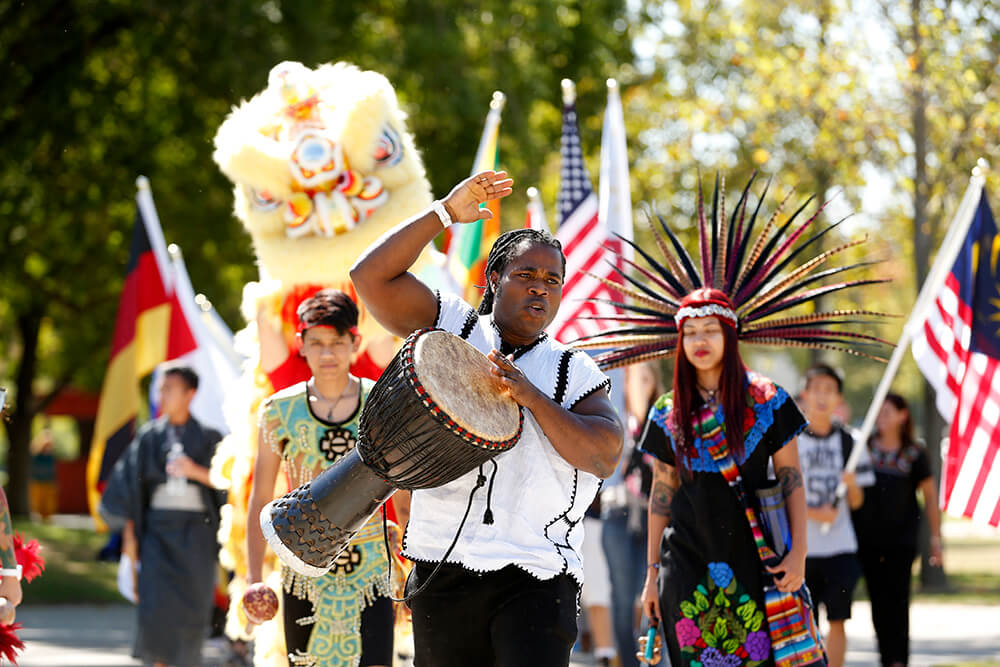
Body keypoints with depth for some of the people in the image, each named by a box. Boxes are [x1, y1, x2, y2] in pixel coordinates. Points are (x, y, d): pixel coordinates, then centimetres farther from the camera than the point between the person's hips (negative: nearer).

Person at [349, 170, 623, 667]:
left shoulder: (573, 372, 10)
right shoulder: (451, 327, 12)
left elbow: (604, 456, -4)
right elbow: (371, 275, 2)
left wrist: (531, 396, -13)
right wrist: (446, 213, -2)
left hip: (536, 575, -1)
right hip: (444, 568, 1)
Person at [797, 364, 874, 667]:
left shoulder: (848, 442, 7)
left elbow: (857, 502, 10)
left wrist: (852, 484, -12)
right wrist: (813, 513, -15)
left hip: (840, 547, 2)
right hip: (800, 546, -2)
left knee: (837, 620, 0)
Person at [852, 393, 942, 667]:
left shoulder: (914, 454, 1)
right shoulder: (865, 447, 6)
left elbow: (930, 496, 5)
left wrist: (936, 538, 3)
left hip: (901, 539, -2)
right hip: (868, 538, 2)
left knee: (897, 600, -6)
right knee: (878, 601, 4)